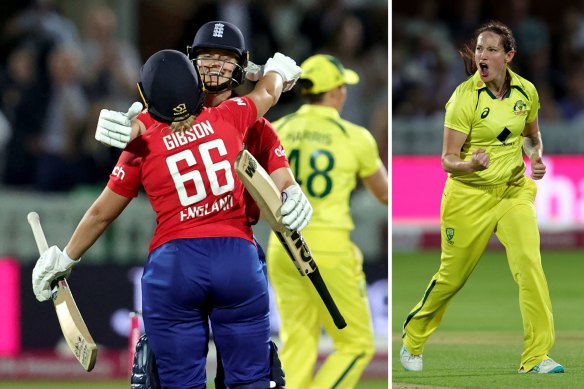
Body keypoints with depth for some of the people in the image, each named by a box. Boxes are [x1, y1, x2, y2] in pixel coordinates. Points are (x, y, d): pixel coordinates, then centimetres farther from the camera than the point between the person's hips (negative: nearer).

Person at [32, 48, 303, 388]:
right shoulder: (229, 118, 4)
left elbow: (102, 213, 11)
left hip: (172, 266, -1)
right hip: (238, 258, 1)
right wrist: (278, 69, 51)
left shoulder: (142, 147, 2)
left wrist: (65, 260, 26)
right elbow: (269, 91, 27)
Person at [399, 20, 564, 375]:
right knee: (453, 275, 9)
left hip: (513, 189, 3)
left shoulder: (526, 92, -4)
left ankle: (536, 356, -14)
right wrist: (470, 164, -36)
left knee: (529, 262, -18)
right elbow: (448, 159, -15)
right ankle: (413, 339, 36)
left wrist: (536, 156, -4)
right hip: (470, 195, -3)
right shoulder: (465, 97, -16)